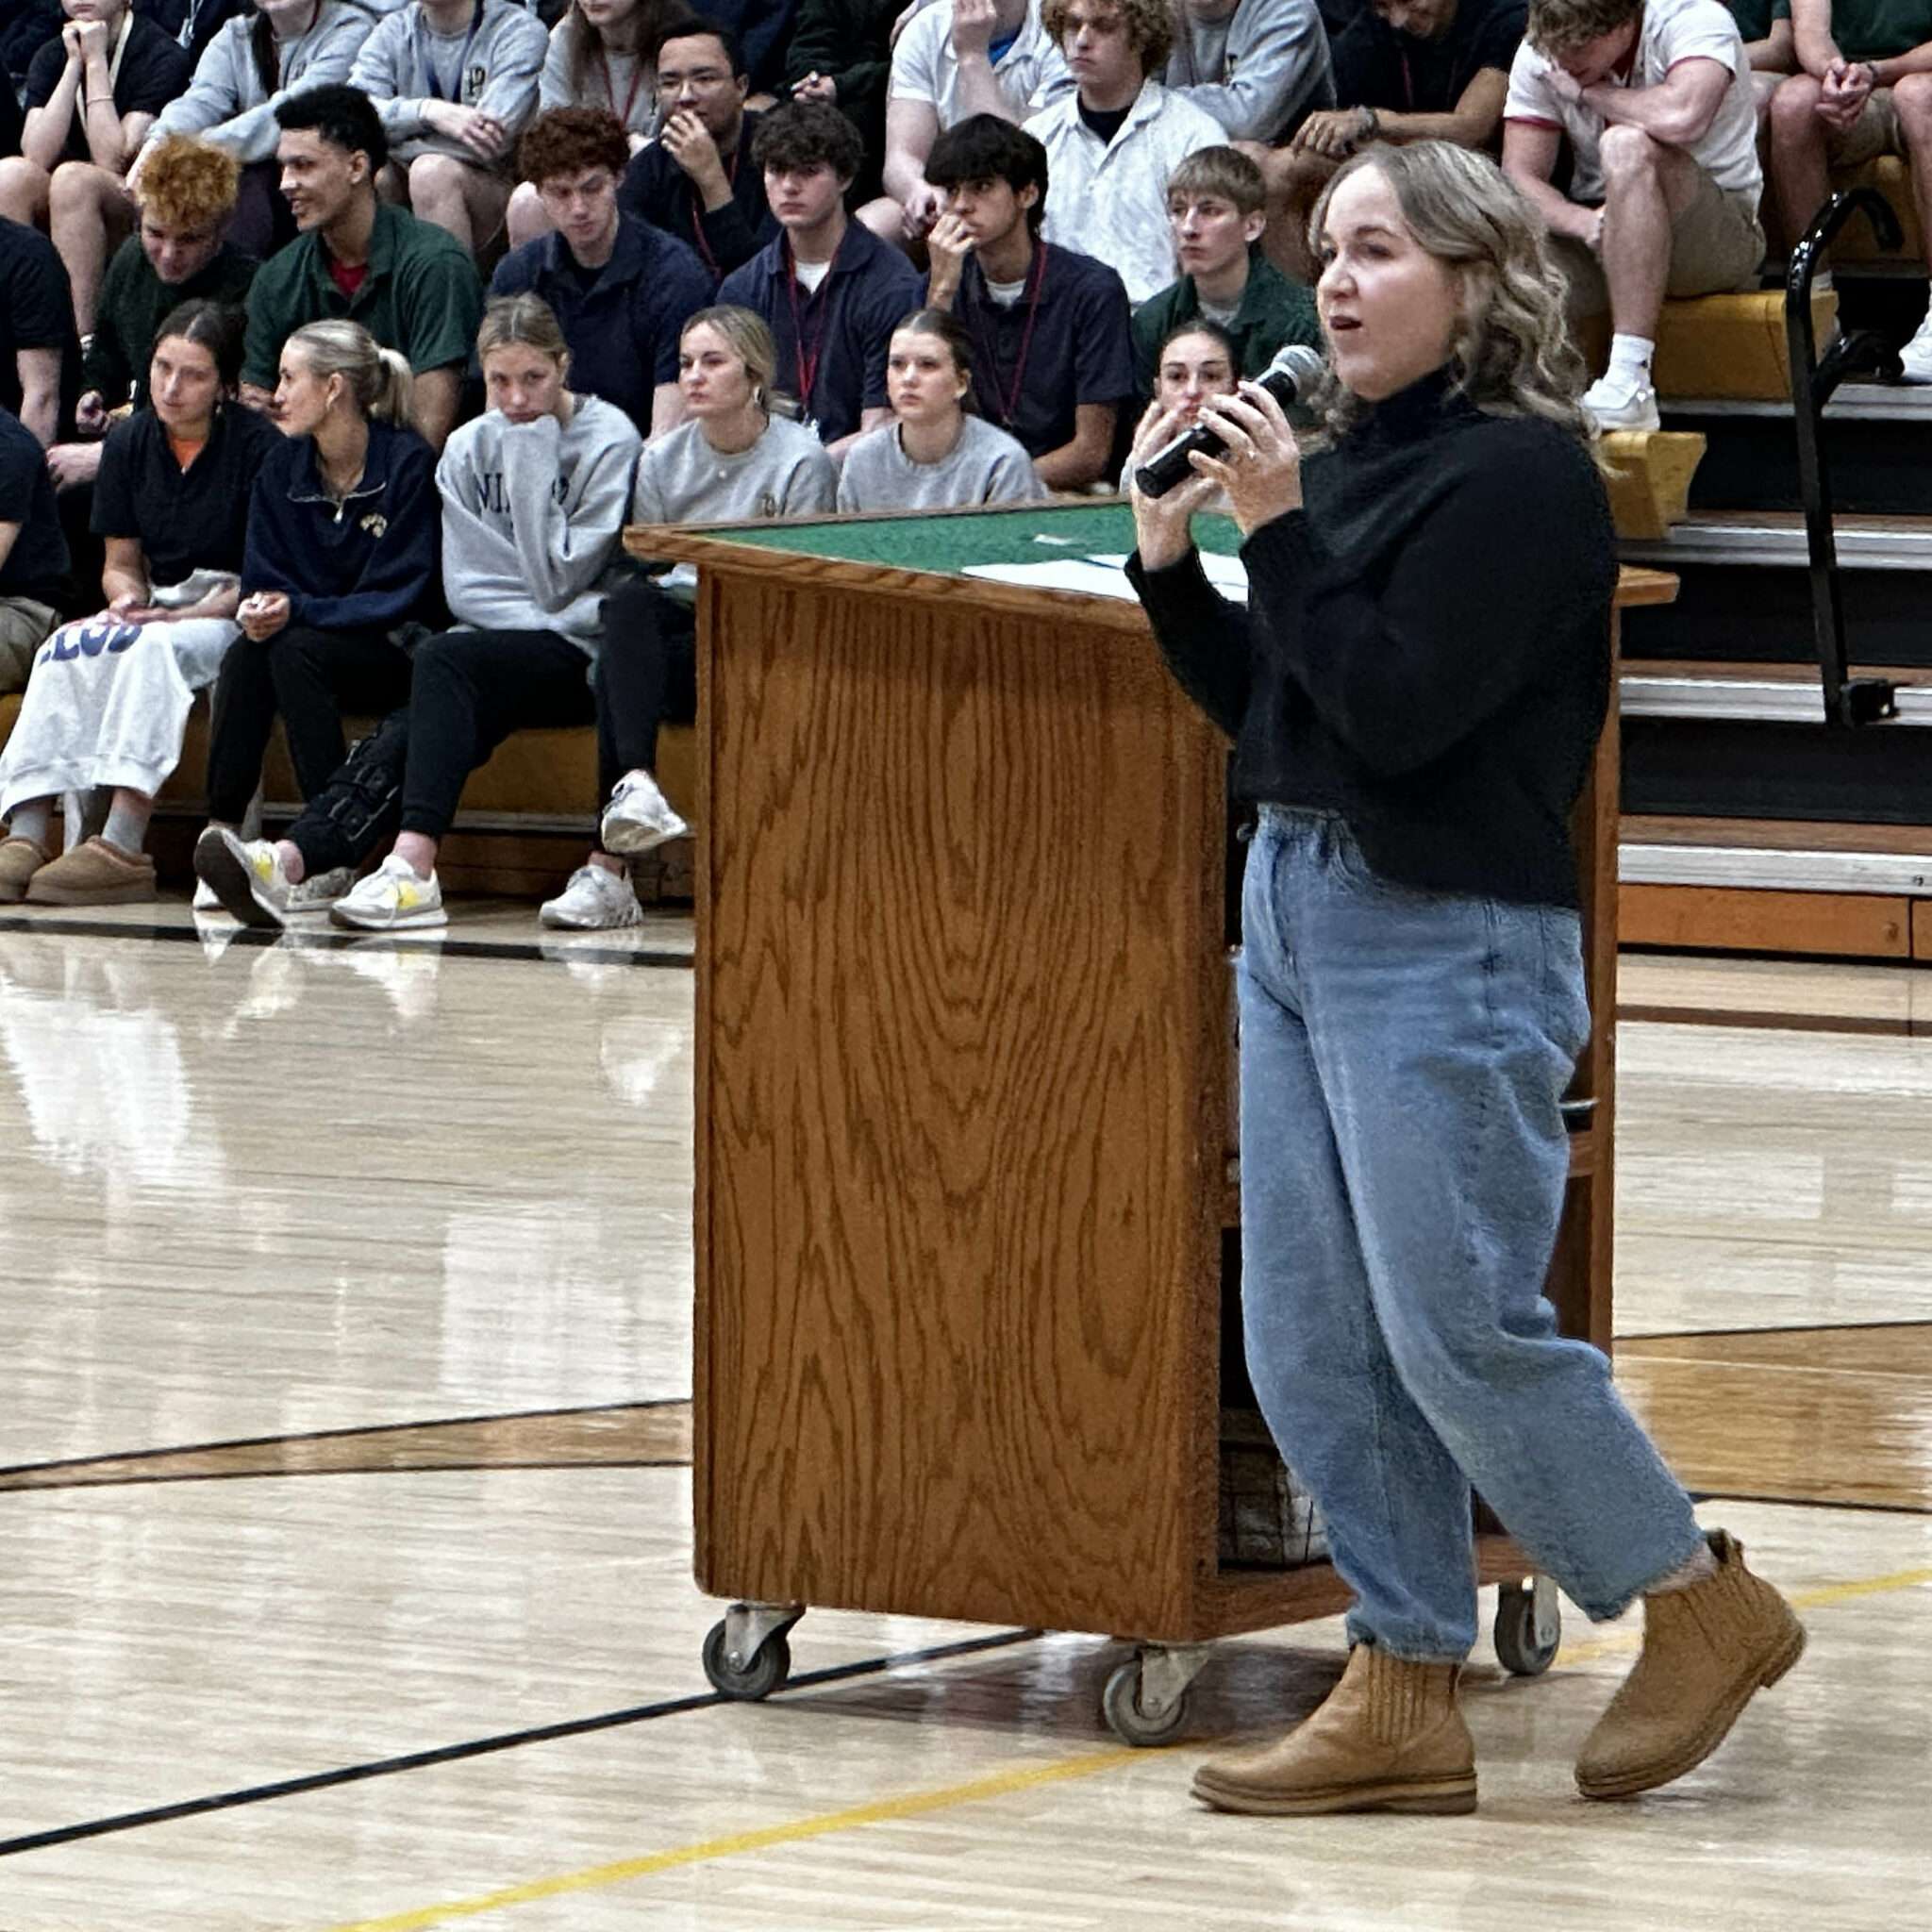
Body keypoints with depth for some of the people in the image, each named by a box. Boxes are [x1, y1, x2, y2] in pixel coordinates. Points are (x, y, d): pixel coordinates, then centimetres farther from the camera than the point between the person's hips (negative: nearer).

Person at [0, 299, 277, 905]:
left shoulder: (256, 446, -8)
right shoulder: (130, 443, 9)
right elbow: (120, 563, 15)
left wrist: (198, 614, -20)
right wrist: (128, 597, -9)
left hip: (232, 615, -5)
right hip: (155, 608, 5)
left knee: (153, 648, -36)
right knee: (64, 651, -26)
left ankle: (124, 846, -45)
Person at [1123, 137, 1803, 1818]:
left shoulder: (1520, 477, -12)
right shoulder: (1354, 461, 11)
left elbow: (1395, 711, -18)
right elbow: (1263, 707, 15)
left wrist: (1278, 531, -18)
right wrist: (1170, 557, 3)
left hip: (1451, 938, -9)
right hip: (1296, 908, 9)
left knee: (1458, 1327, -8)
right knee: (1311, 1342, 7)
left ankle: (1701, 1606, 10)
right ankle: (1406, 1696, 13)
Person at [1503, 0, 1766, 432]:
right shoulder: (1538, 56, -2)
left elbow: (1681, 117, -36)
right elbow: (1520, 179, -7)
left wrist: (1586, 90, -18)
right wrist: (1584, 222, -28)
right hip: (1600, 239, 4)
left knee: (1627, 146, -35)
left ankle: (1629, 379, -39)